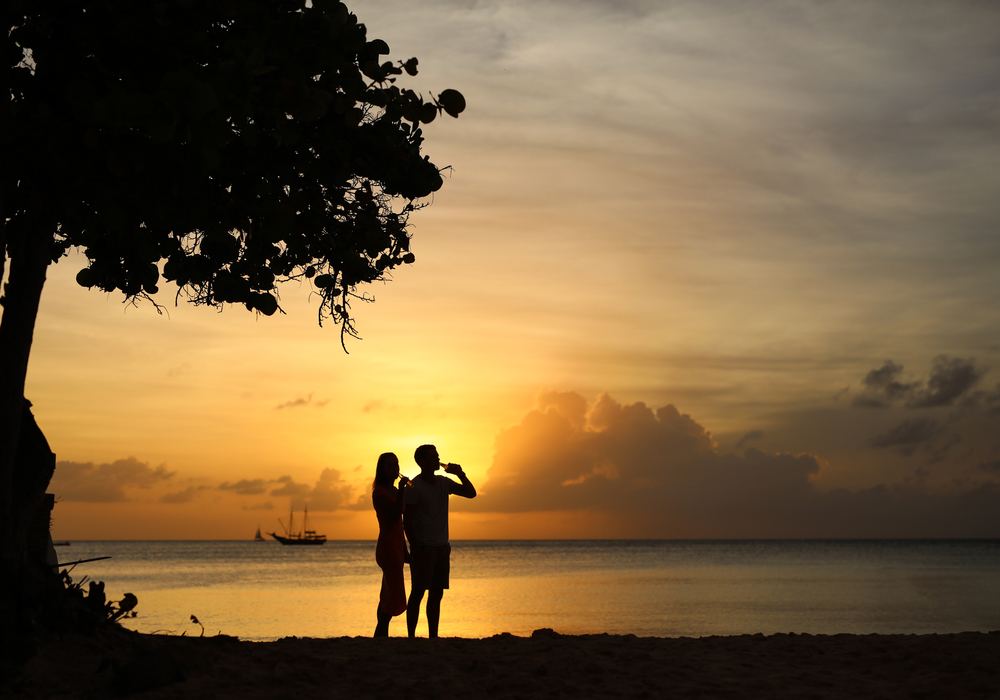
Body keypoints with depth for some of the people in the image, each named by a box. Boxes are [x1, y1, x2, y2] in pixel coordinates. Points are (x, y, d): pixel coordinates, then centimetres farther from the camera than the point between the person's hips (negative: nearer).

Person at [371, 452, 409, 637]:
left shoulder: (393, 491, 16)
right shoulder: (379, 491, -10)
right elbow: (395, 515, -22)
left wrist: (404, 551, 19)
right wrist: (401, 491, -23)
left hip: (395, 547, 9)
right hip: (388, 547, -9)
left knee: (388, 596, 11)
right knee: (395, 596, -11)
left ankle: (381, 635, 15)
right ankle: (381, 634, -8)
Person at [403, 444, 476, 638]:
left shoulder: (443, 482, 11)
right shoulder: (414, 486, -8)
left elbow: (471, 493, 13)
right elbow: (407, 520, -10)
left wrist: (460, 474, -2)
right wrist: (415, 547, -16)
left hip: (442, 547, 7)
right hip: (423, 547, -6)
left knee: (437, 593, 7)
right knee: (418, 592, -6)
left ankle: (433, 637, 11)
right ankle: (411, 636, -3)